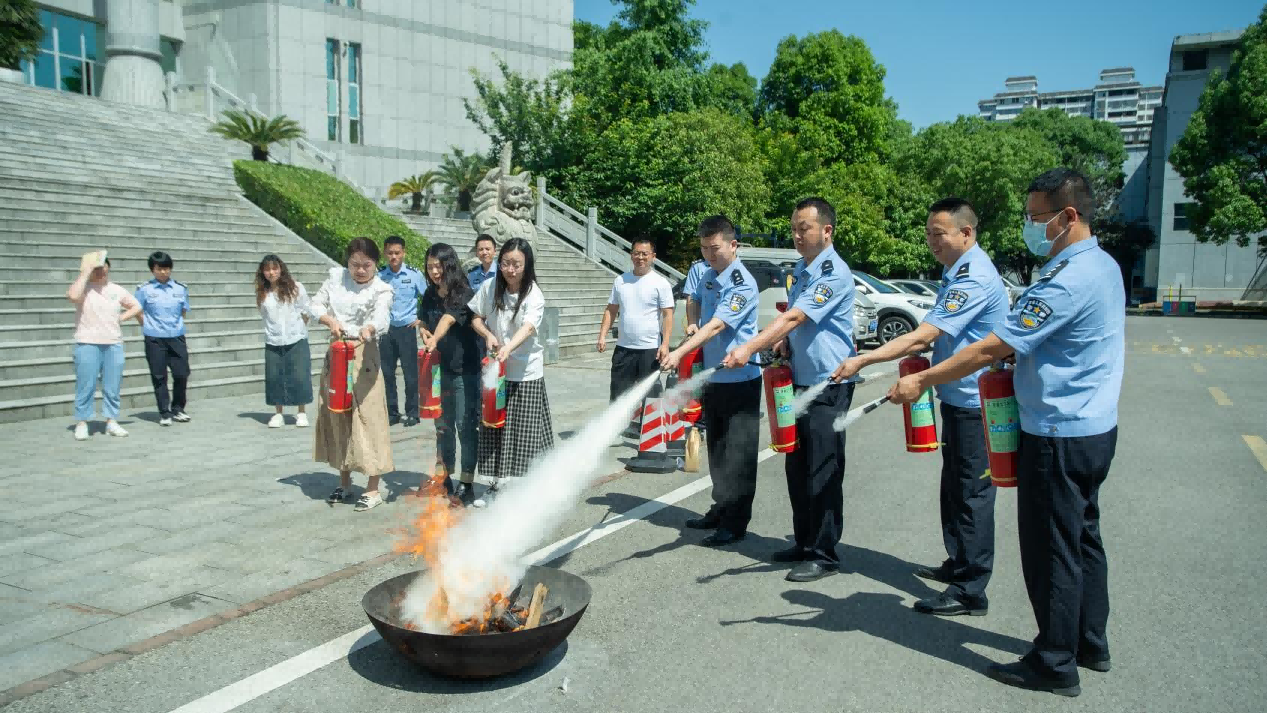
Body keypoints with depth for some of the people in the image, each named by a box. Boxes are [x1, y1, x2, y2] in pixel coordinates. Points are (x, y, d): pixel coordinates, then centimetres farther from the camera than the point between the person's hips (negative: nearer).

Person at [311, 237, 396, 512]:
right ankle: (345, 482, 25)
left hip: (363, 355, -5)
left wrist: (369, 328, -49)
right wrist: (329, 320, -13)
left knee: (367, 418, -6)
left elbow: (382, 318, -27)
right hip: (335, 352, 5)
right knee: (336, 416, 11)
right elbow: (316, 304, 8)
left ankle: (373, 489, 3)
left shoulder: (381, 290, -8)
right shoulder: (336, 277, 5)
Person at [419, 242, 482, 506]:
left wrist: (435, 339, -46)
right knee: (442, 425, 14)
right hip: (438, 369, 6)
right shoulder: (429, 296, 6)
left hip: (465, 370, -6)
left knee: (466, 425, -2)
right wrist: (426, 336, -5)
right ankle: (444, 477, 26)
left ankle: (467, 484, 5)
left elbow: (449, 319, -29)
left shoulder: (463, 294, -11)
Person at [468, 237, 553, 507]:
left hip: (526, 372, -4)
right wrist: (488, 335, -13)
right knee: (494, 427, 10)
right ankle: (497, 484, 25)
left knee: (526, 430, -2)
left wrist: (508, 348, -51)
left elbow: (527, 328, -32)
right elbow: (476, 318, 9)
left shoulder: (534, 296, -15)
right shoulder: (490, 287, -3)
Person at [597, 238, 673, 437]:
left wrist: (665, 344, -18)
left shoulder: (660, 283, -6)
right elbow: (611, 310, 12)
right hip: (623, 347, 4)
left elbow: (668, 315, -9)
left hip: (650, 349, -4)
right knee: (619, 391, 9)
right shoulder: (620, 281, 7)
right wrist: (603, 335, 2)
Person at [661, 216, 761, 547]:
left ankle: (735, 523, 6)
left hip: (740, 379, -8)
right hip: (712, 376, 8)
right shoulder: (708, 275, 7)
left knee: (738, 453, -1)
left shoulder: (742, 284, -18)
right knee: (716, 448, 17)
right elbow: (697, 302, 28)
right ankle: (721, 510, 29)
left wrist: (680, 352, -38)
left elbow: (717, 325, -29)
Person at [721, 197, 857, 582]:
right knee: (796, 467, 14)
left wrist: (749, 349, -34)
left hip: (828, 385, -9)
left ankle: (823, 555, 8)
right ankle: (804, 542, 27)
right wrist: (784, 340, 4)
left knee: (823, 472, -3)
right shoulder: (800, 270, 12)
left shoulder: (834, 273, -16)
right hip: (800, 380, 9)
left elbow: (794, 318, -26)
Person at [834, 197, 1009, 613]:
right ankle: (958, 563, 35)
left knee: (971, 492, -4)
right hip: (958, 396, 10)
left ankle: (970, 592, 4)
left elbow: (923, 336, -30)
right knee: (954, 485, 20)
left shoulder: (974, 278, -21)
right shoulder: (956, 271, 12)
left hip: (974, 400, -10)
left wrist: (863, 361, -33)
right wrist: (921, 352, 11)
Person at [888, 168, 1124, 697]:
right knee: (1082, 538, 20)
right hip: (1095, 427, 10)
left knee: (1051, 549, 1)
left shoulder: (1067, 282, -23)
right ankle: (1090, 643, 34)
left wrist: (920, 381, -18)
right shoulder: (1104, 266, 9)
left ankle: (1055, 665, 14)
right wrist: (1016, 362, 4)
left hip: (1059, 435, -10)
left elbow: (990, 349, -24)